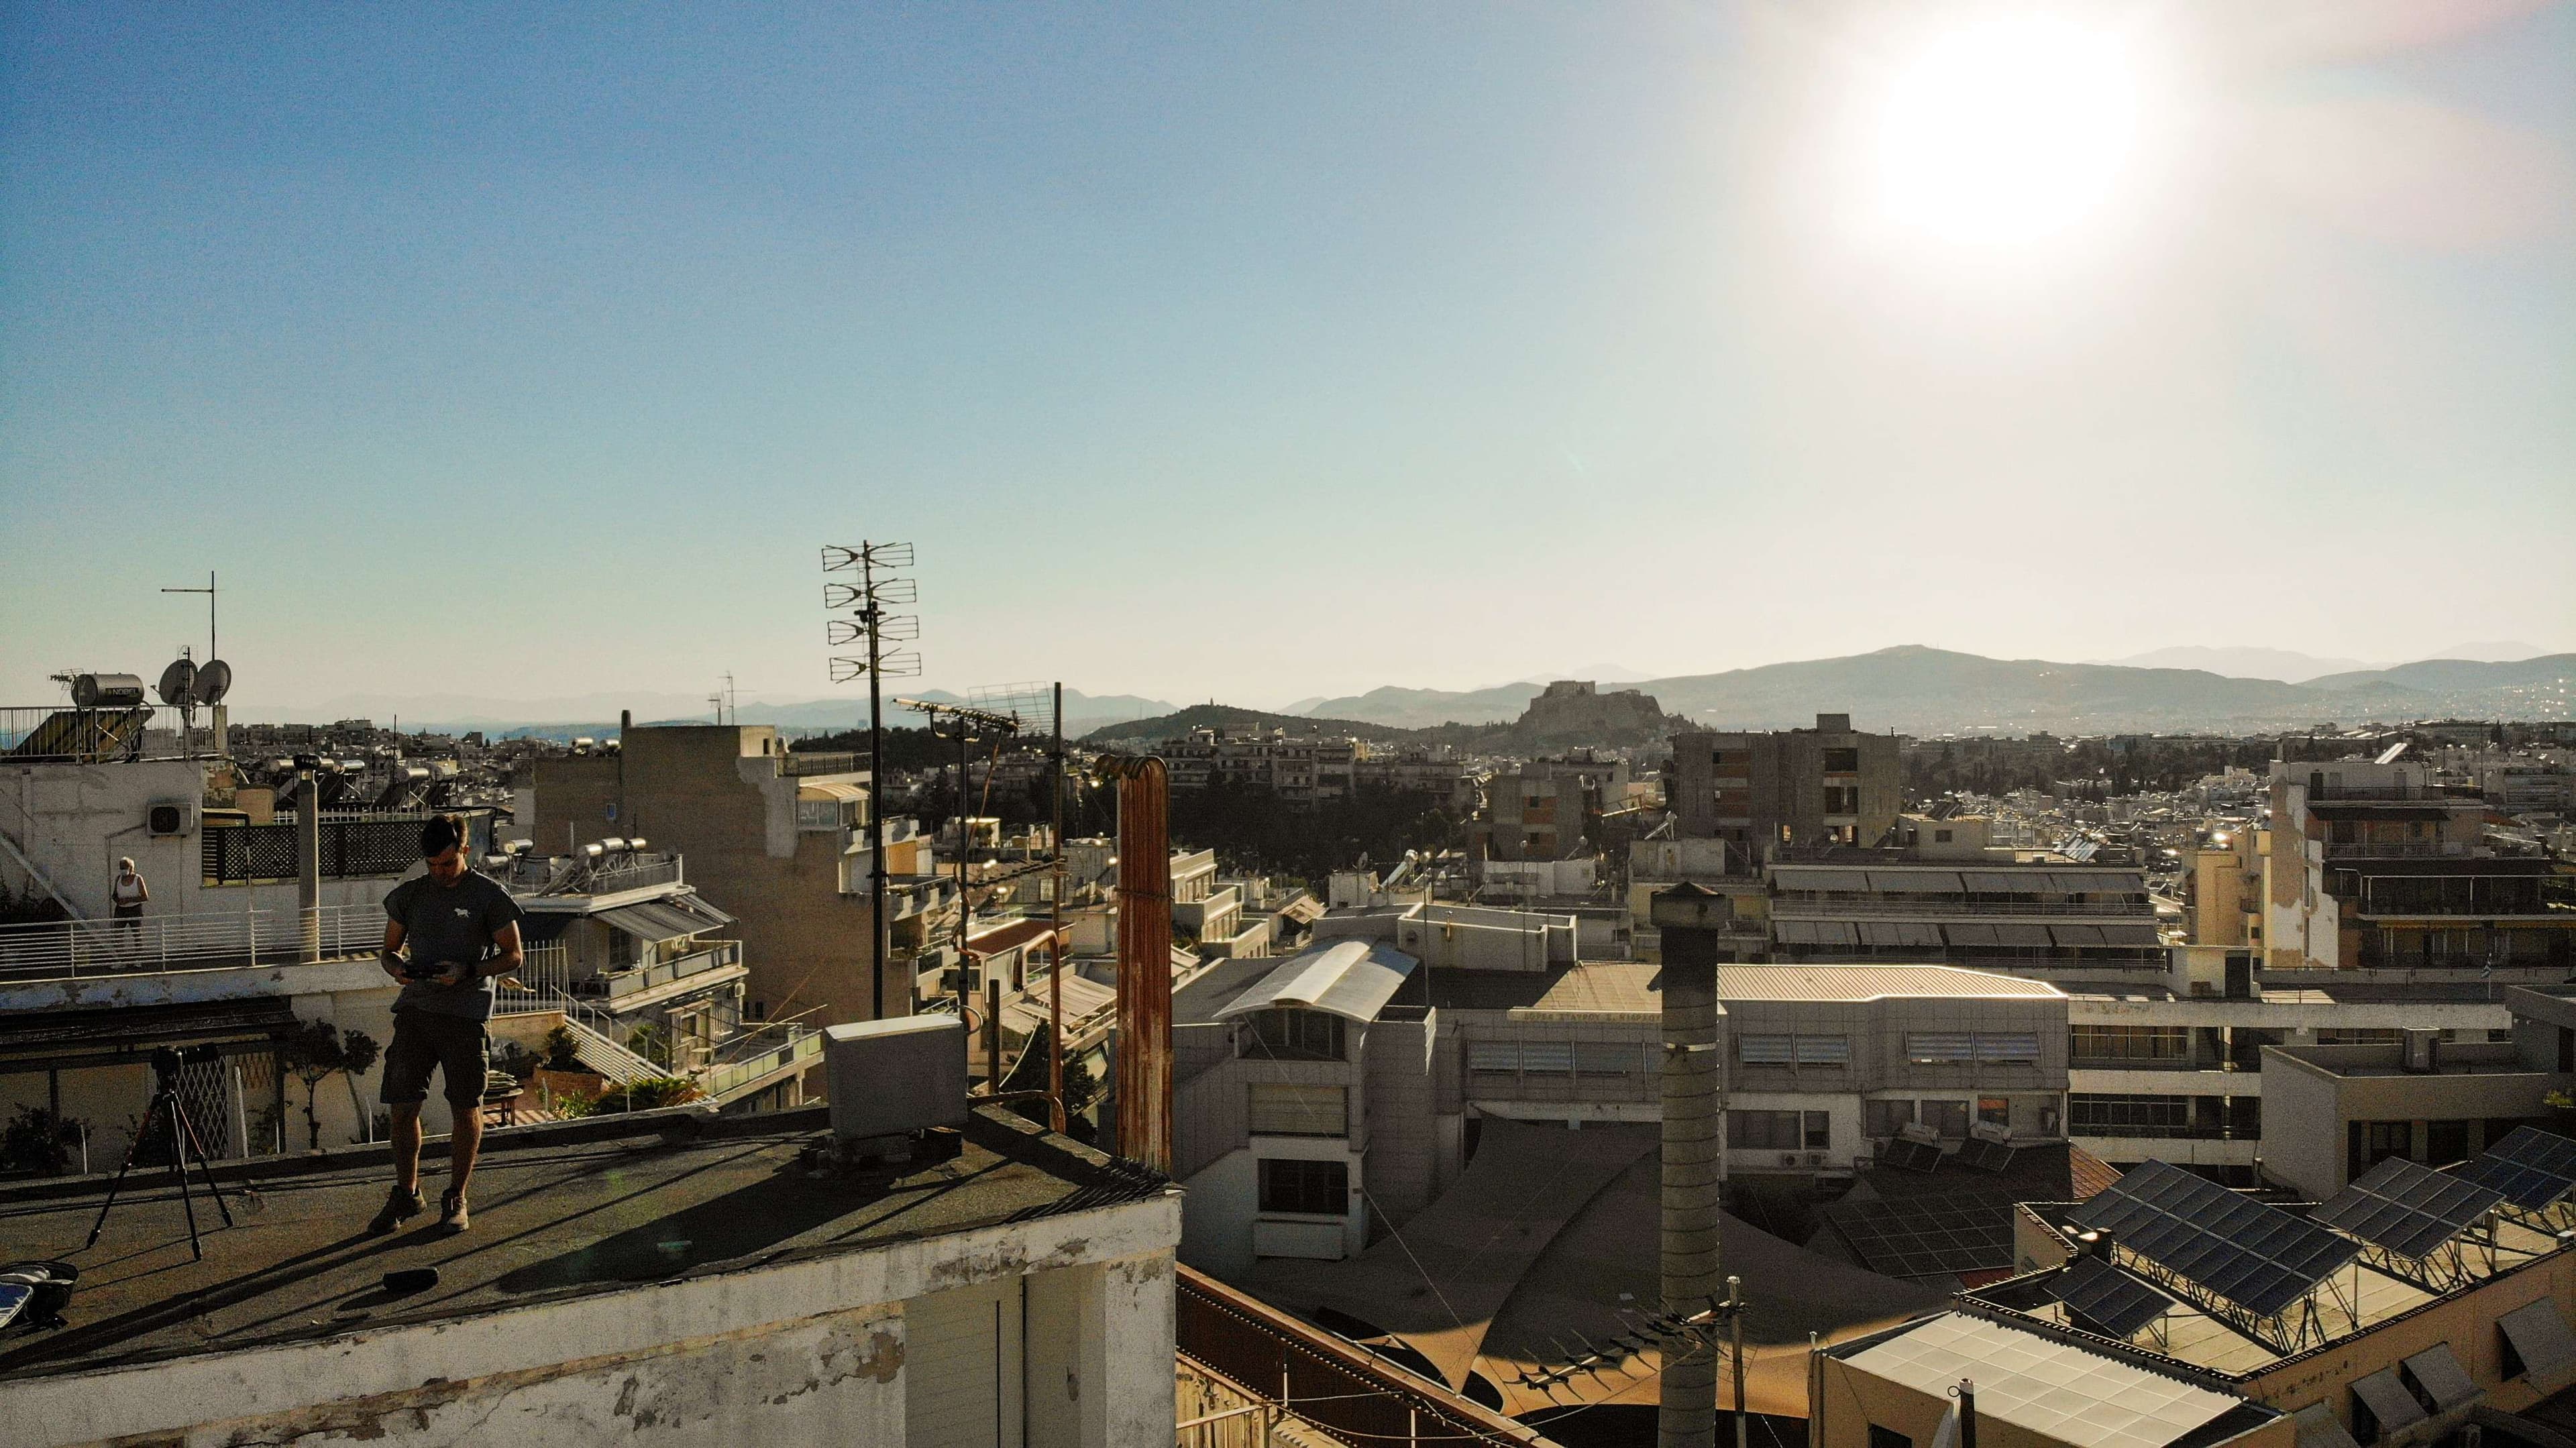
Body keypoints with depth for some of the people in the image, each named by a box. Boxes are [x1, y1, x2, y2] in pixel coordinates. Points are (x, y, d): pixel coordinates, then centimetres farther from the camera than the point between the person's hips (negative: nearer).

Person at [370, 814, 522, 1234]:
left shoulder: (489, 895, 0)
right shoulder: (408, 895, 11)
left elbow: (512, 955, 1)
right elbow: (389, 949, 19)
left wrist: (467, 971, -16)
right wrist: (397, 968, -5)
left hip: (466, 1011, -3)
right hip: (415, 1007, 3)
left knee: (466, 1107, 3)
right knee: (403, 1105, 2)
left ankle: (456, 1199, 16)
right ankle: (406, 1195, 20)